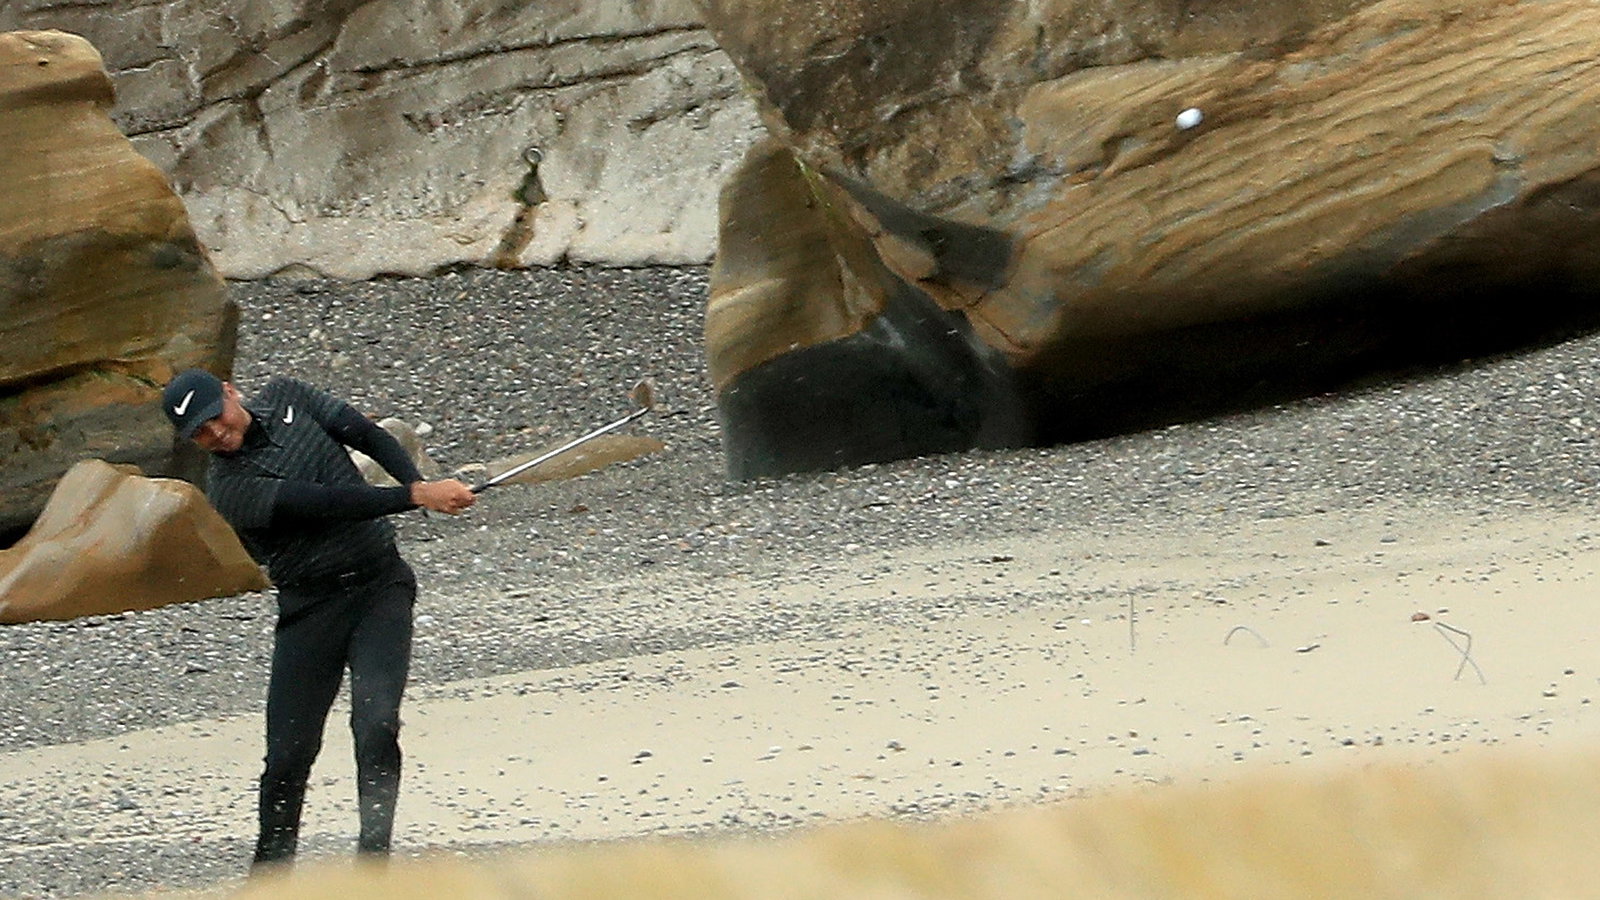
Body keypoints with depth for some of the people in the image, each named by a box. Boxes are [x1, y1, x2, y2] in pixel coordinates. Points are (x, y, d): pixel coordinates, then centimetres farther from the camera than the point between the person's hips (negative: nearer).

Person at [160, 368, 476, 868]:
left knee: (376, 727, -16)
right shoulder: (230, 489, -15)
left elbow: (367, 435, 4)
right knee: (289, 751, -3)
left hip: (382, 586, 2)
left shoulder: (286, 399, 3)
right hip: (311, 609, -2)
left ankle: (374, 860, -14)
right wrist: (419, 498, -28)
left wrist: (418, 483, -14)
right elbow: (330, 504, -23)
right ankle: (270, 871, 15)